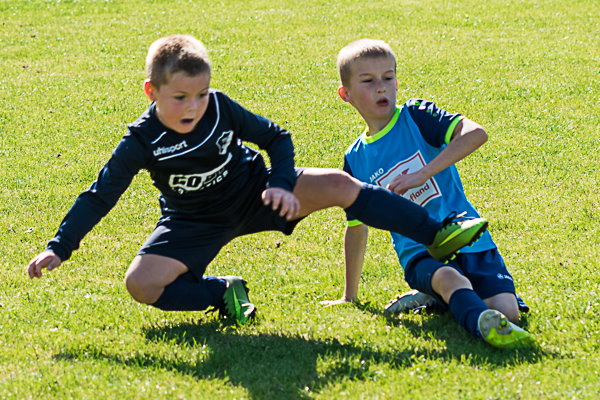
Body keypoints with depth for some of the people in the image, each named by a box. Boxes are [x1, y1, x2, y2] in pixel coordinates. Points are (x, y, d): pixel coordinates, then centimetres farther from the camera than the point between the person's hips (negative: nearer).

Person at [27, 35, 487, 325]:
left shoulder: (220, 108, -17)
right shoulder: (142, 141, -21)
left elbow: (276, 138, -3)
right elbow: (100, 196, -17)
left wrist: (281, 184, -20)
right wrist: (59, 248, -23)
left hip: (252, 192, 0)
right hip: (197, 224, 0)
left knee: (338, 184, -19)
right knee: (141, 283, -24)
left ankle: (439, 235, -17)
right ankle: (223, 293, -4)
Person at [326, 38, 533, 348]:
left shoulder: (417, 116, 0)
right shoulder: (355, 161, 10)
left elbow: (476, 134, -18)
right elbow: (357, 227, 21)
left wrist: (423, 174, -25)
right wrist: (349, 297, 25)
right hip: (418, 253, 1)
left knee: (507, 310, -21)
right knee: (451, 277, -35)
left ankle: (440, 295, 3)